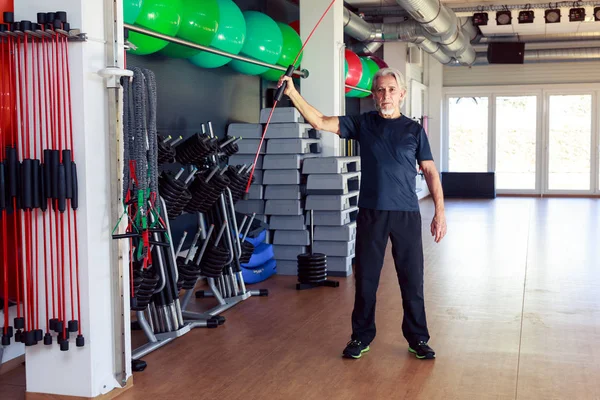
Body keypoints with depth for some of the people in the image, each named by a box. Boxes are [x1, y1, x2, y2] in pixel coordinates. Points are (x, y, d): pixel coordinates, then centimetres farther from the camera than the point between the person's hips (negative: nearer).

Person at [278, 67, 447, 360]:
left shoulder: (414, 130, 5)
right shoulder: (362, 124, 5)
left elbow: (430, 172, 5)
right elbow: (320, 122, -4)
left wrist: (440, 211, -3)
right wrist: (293, 94, -15)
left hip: (406, 214, 0)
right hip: (371, 212, 1)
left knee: (412, 279, 4)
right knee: (365, 278, 7)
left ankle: (417, 339, 19)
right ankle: (361, 336, 21)